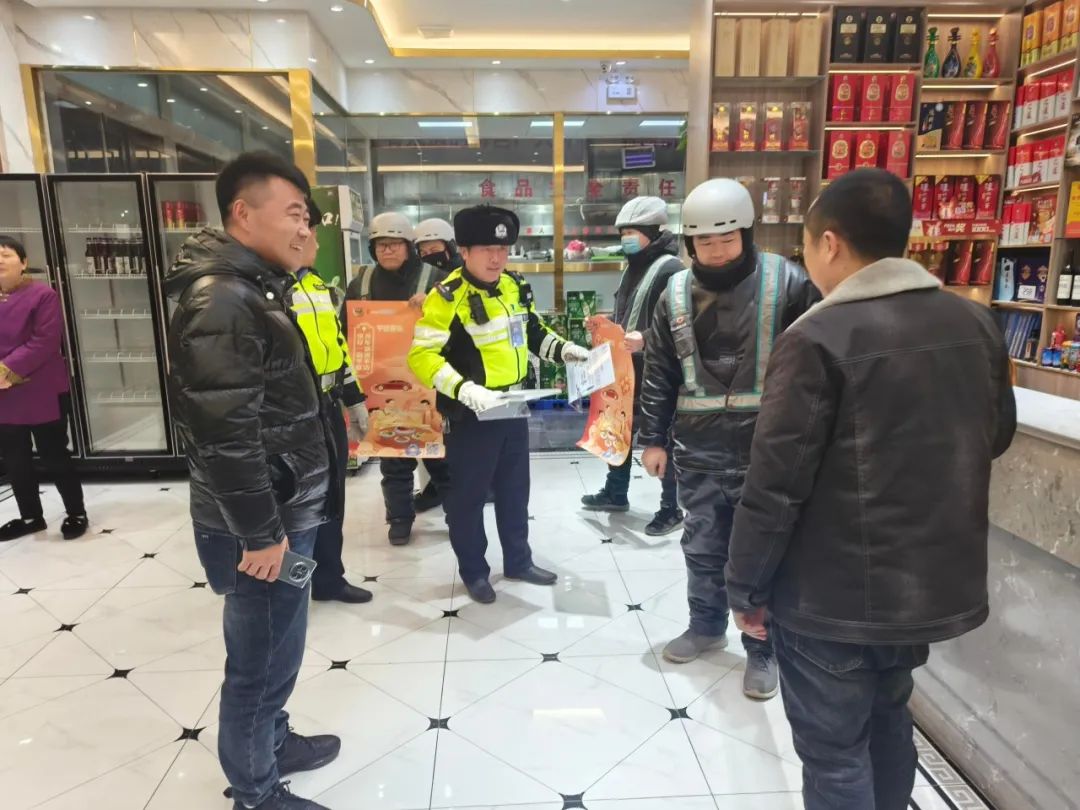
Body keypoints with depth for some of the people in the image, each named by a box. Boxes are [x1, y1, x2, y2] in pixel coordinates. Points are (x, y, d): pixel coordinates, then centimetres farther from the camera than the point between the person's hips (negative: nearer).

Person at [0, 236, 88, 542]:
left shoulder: (42, 294, -9)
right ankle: (30, 517, 32)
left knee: (54, 457, 3)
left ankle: (77, 514, 19)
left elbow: (45, 342, -17)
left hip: (42, 395, -6)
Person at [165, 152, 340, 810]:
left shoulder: (255, 288, 11)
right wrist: (260, 534, -20)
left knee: (275, 652, 25)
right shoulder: (219, 300, -21)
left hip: (285, 513, 10)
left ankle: (274, 740, 46)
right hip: (263, 527, -10)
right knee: (263, 662, 8)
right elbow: (223, 433, -26)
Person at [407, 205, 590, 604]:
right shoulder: (447, 297, -19)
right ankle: (473, 572, 28)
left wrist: (564, 349, 3)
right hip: (470, 416, -7)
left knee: (515, 490, 19)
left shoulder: (515, 287, 4)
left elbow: (533, 331, 19)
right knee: (468, 497, 8)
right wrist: (467, 391, -34)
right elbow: (422, 356, -23)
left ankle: (518, 561, 37)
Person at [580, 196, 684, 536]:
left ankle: (672, 509, 18)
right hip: (626, 369, 9)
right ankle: (615, 493, 37)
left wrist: (646, 340, -32)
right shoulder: (633, 267, 14)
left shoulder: (671, 269, -15)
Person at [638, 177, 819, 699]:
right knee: (702, 548, 17)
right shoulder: (676, 293, 4)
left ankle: (763, 648, 27)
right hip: (698, 451, 4)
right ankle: (706, 624, 39)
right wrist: (653, 438, 8)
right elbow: (659, 373, 8)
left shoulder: (787, 283, -7)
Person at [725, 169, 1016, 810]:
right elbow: (997, 436, 15)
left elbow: (776, 483, -20)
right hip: (936, 582, 7)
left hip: (834, 598, -7)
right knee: (888, 718, 27)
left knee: (834, 751, 10)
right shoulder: (977, 323, 1)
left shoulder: (819, 339, -20)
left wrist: (747, 587, -8)